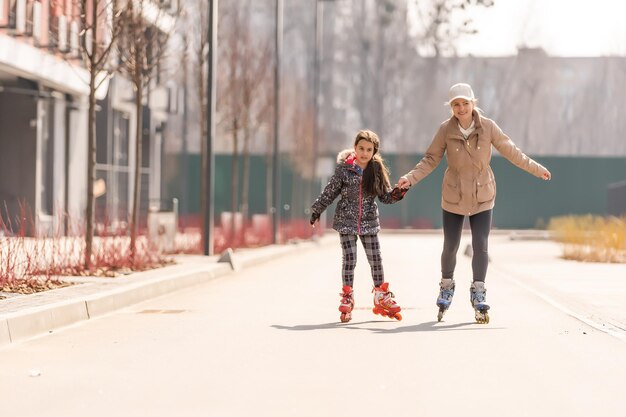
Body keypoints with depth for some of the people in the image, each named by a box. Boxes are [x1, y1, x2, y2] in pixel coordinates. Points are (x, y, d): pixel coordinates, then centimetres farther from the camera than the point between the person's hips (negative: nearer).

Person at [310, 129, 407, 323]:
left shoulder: (377, 170, -3)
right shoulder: (344, 169, -8)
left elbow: (385, 196, 4)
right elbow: (330, 191, 2)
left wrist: (397, 194, -16)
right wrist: (317, 210, 8)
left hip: (369, 222, 2)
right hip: (346, 221, -2)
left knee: (376, 259, 6)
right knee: (349, 259, -4)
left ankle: (381, 297, 19)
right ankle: (347, 298, 7)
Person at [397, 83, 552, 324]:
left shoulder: (488, 127, -10)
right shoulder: (445, 130, -10)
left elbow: (511, 152, 2)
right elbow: (431, 159, -4)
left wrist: (536, 169, 8)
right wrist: (411, 178, -16)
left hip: (482, 197, 0)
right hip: (453, 197, 0)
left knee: (480, 246, -6)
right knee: (450, 247, 6)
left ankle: (478, 294, 8)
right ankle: (446, 288, 30)